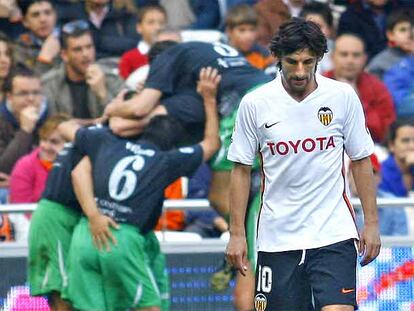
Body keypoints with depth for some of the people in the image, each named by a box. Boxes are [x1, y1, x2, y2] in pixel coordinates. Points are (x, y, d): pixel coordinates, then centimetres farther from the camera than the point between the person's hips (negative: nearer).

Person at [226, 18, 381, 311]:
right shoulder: (254, 104, -2)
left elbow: (361, 162, 7)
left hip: (334, 233, -1)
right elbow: (241, 170, 4)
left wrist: (371, 222, 3)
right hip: (276, 239, 1)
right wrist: (237, 234, 1)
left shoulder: (343, 96, -1)